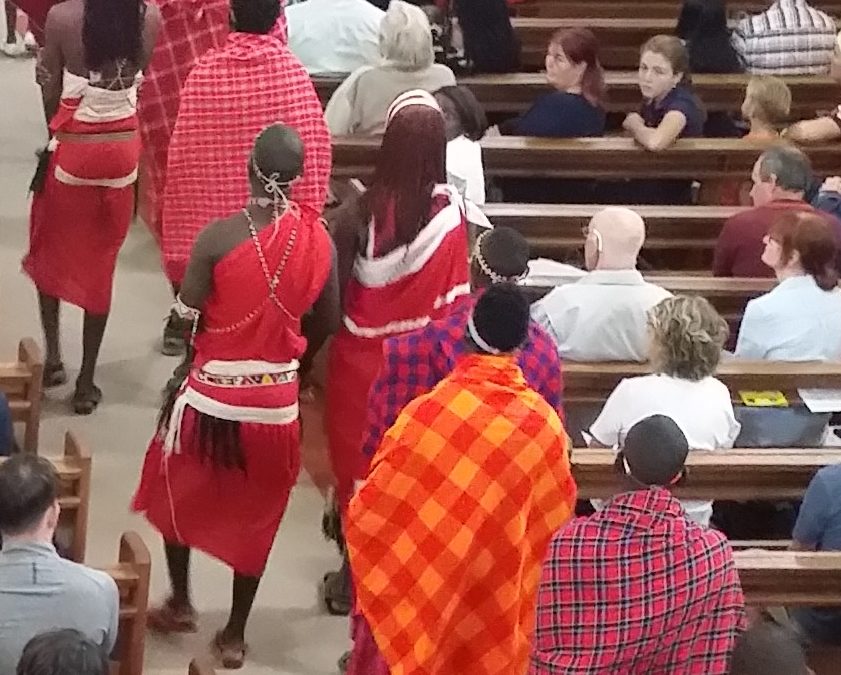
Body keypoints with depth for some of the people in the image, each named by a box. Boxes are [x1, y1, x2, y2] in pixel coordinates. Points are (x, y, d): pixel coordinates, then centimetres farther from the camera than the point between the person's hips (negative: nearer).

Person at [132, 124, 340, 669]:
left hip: (213, 394, -2)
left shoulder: (219, 237, -19)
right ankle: (235, 634, 28)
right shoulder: (318, 240, -10)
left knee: (179, 493, 26)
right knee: (255, 516, 19)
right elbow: (325, 325, 1)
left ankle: (181, 603, 37)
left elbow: (188, 316, -13)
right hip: (277, 401, 2)